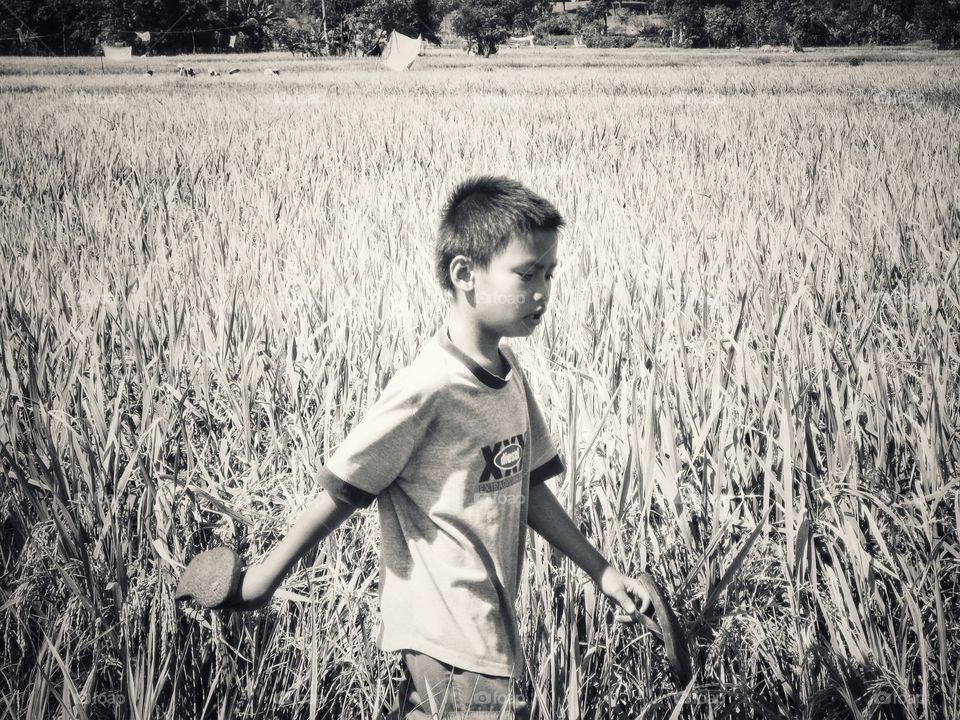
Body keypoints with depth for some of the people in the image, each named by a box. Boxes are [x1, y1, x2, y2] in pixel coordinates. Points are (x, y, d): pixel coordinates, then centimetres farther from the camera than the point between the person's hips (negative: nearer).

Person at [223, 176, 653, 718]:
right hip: (453, 641, -8)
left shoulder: (510, 372, 5)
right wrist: (265, 577, -7)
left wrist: (601, 570, 15)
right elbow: (341, 493, -14)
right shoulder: (428, 390, -20)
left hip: (493, 627, 8)